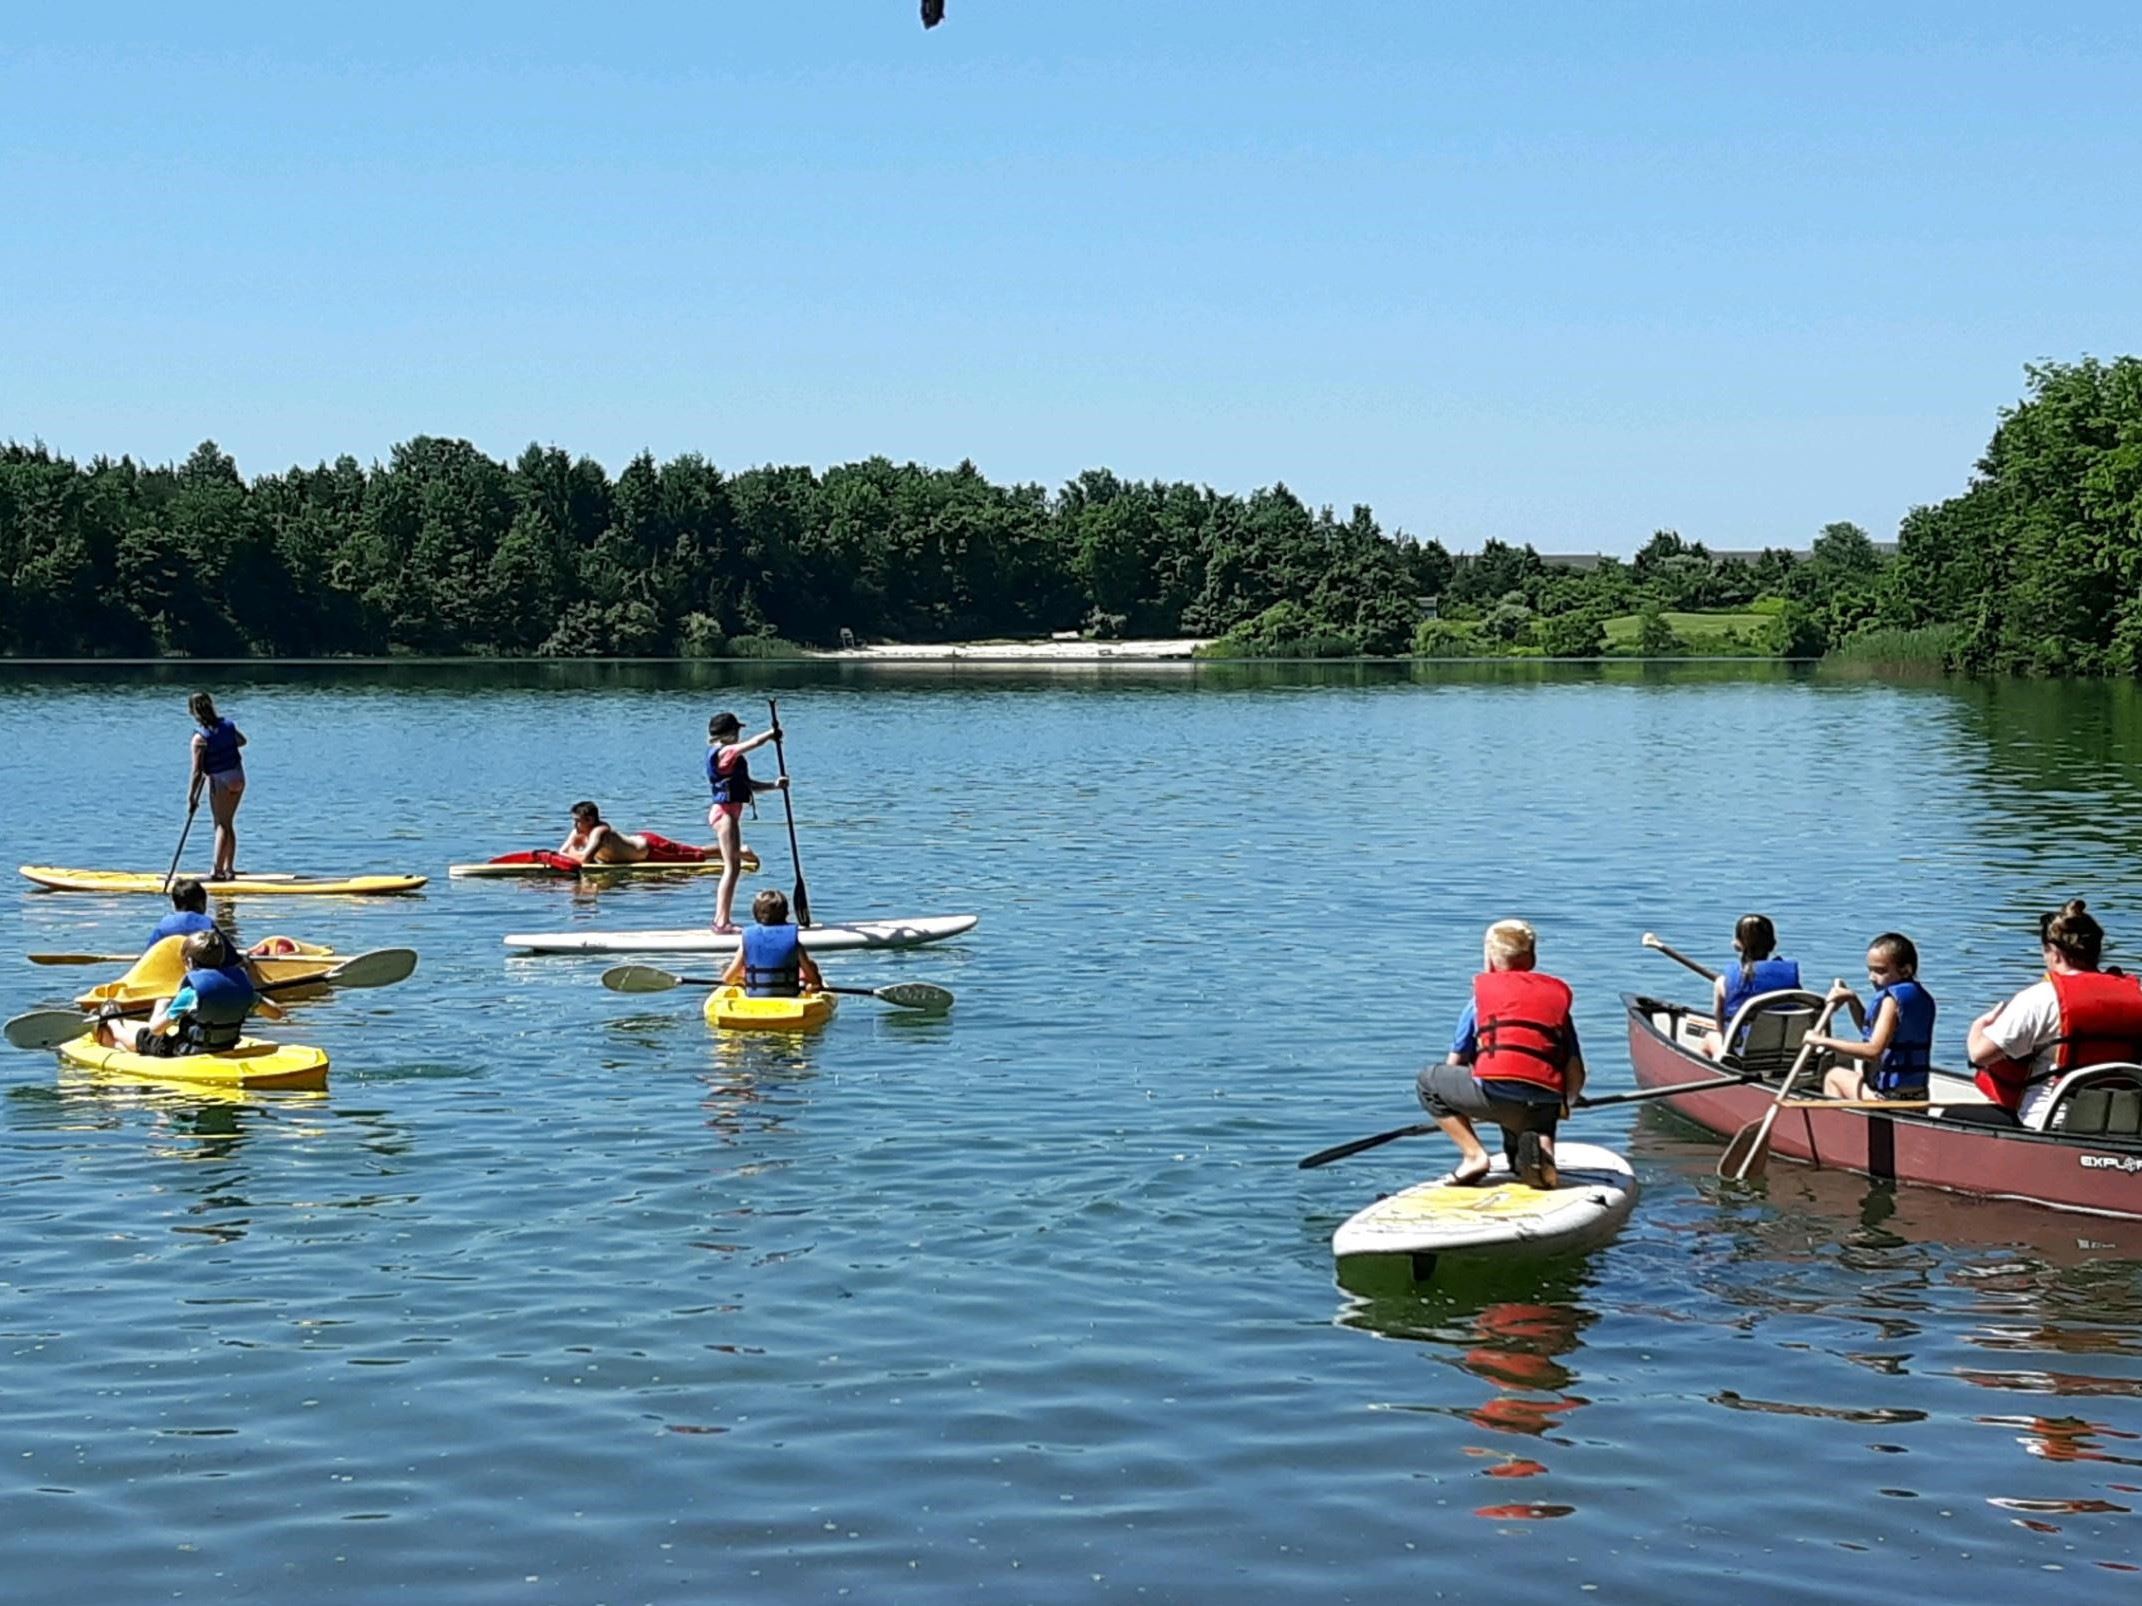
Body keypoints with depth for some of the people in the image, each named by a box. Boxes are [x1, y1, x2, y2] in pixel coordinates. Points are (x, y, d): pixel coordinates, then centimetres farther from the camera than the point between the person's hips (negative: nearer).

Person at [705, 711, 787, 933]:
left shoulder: (728, 755, 17)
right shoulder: (724, 752, -14)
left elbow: (747, 784, 19)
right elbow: (755, 742, -21)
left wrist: (774, 785, 9)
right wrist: (772, 733, -2)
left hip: (730, 812, 11)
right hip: (726, 812, -11)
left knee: (734, 866, 14)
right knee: (731, 867, -10)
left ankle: (721, 919, 18)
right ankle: (722, 921, -11)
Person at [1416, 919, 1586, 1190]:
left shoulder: (1483, 993, 15)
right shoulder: (1558, 995, 21)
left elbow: (1454, 1064, 20)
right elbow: (1576, 1074, 18)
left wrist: (1469, 1106, 39)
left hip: (1495, 1091, -3)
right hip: (1544, 1105, 3)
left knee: (1429, 1081, 22)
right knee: (1528, 1170, 31)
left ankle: (1474, 1155, 4)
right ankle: (1542, 1144, -7)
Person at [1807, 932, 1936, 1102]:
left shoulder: (1893, 999, -18)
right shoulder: (1923, 997, 10)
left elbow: (1873, 1051, -29)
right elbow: (1870, 1029, 19)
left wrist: (1823, 1041, -27)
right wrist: (1853, 1001, 5)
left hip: (1889, 1098, -9)